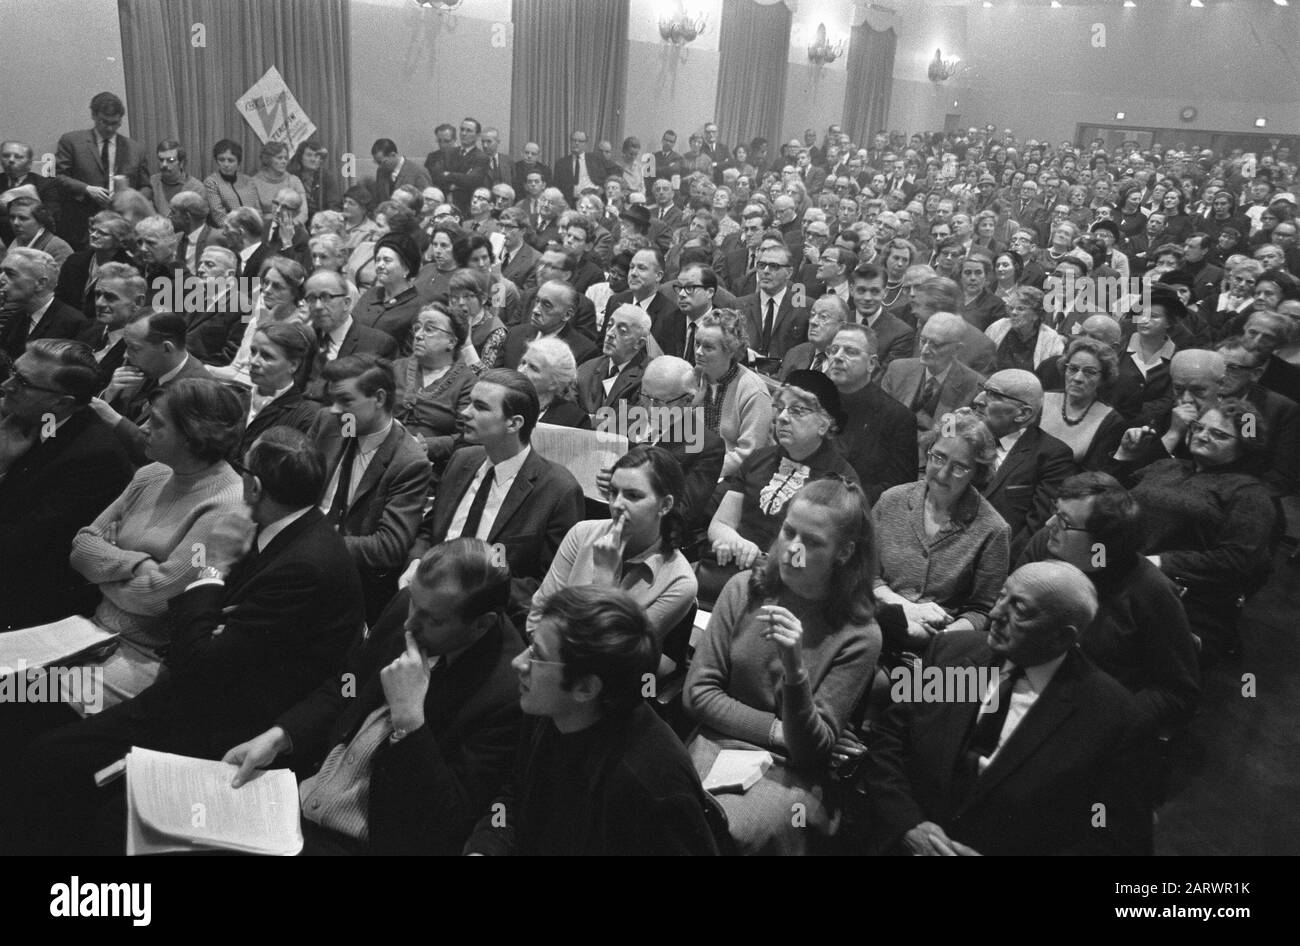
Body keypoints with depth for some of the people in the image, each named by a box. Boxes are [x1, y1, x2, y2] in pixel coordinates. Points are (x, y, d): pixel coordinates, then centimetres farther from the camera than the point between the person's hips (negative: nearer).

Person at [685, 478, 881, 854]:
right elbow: (697, 692, 1)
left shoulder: (859, 636, -8)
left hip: (791, 774, -3)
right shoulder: (744, 589, 1)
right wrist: (778, 731, -8)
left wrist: (795, 669, -27)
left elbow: (811, 750, -10)